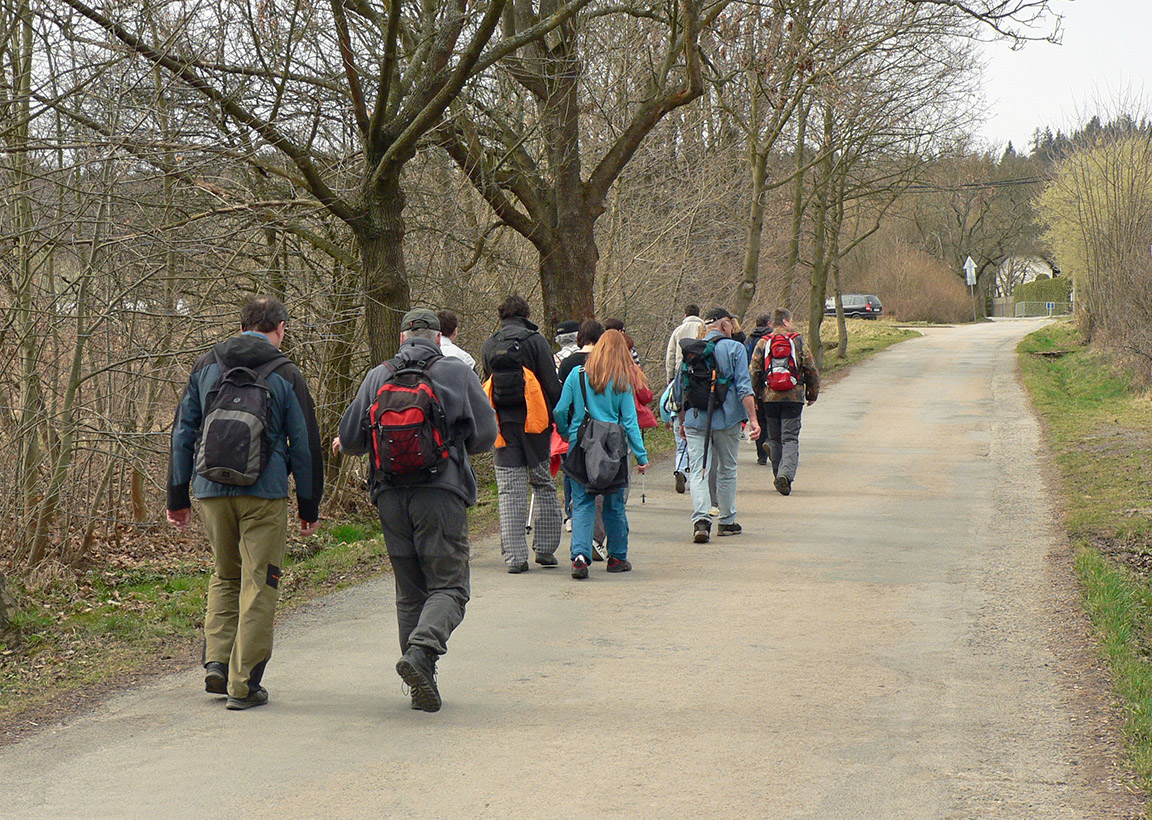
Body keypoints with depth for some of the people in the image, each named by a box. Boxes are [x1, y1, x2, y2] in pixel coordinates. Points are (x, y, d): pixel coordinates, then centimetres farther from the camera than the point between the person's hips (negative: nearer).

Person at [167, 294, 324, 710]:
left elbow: (182, 433, 9)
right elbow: (304, 444, 1)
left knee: (225, 576, 21)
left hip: (211, 489, 3)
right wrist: (309, 506, 10)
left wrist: (178, 496, 14)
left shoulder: (205, 366, 8)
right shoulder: (285, 375, -1)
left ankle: (217, 661, 7)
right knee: (258, 586, 3)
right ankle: (244, 683, 1)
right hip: (264, 494, -3)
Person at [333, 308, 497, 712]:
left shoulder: (378, 377, 7)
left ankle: (422, 686, 9)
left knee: (409, 591, 11)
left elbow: (350, 440, 9)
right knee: (448, 585, -1)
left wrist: (344, 445, 33)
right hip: (442, 493, -3)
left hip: (390, 495, 3)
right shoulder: (459, 374, 1)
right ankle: (422, 650, -27)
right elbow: (485, 435, 2)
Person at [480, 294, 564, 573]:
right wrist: (557, 416, 6)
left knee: (510, 490, 1)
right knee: (544, 486, 11)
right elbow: (551, 383, -6)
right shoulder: (535, 341, -3)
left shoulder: (488, 346, 10)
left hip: (502, 425, 3)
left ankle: (515, 556, -4)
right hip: (533, 423, -2)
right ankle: (545, 548, 11)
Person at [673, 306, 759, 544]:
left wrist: (682, 422, 25)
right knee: (727, 470, 14)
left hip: (695, 420, 2)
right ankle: (726, 522, 23)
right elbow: (744, 387, -11)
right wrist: (752, 419, -12)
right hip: (726, 419, -2)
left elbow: (679, 391, 14)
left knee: (698, 471, -3)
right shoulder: (734, 349, -2)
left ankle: (701, 518, -23)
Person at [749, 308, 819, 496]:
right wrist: (812, 394, 13)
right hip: (794, 397, -2)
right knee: (790, 439, -2)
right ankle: (786, 474, -22)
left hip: (770, 397, 2)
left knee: (775, 439, 13)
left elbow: (754, 372, 1)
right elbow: (811, 370, 2)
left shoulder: (762, 343, 4)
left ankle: (779, 477, 18)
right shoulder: (798, 342, 1)